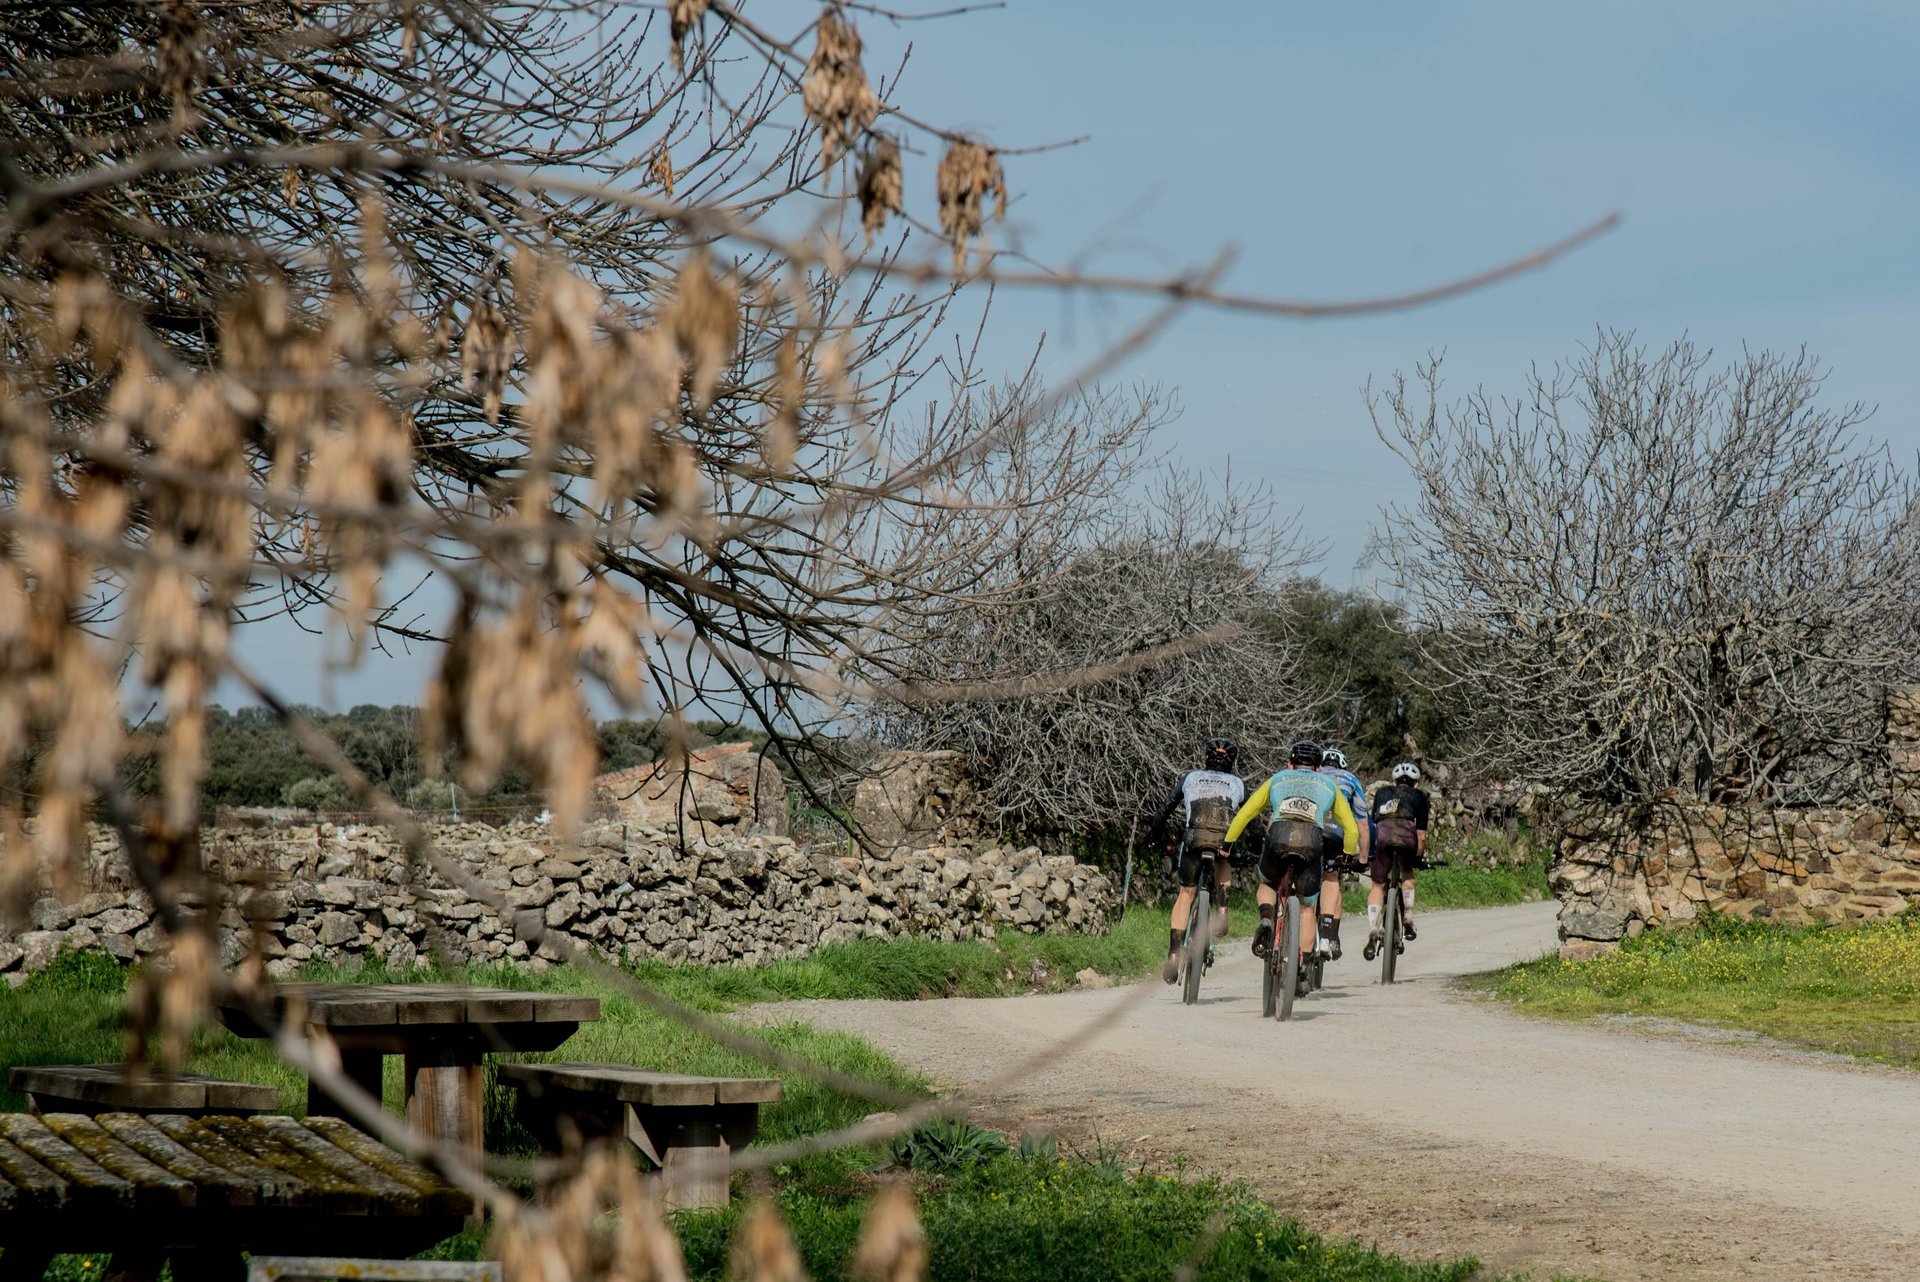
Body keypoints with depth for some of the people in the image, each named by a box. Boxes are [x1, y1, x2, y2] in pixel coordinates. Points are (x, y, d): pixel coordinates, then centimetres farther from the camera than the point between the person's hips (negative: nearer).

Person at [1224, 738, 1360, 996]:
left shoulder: (1277, 780, 30)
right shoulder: (1329, 786, 31)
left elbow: (1243, 816, 26)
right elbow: (1352, 829, 32)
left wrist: (1226, 846, 33)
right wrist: (1348, 856, 47)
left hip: (1278, 839, 0)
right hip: (1311, 844, 0)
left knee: (1267, 885, 31)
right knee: (1306, 909, 19)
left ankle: (1266, 920, -1)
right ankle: (1302, 972, 9)